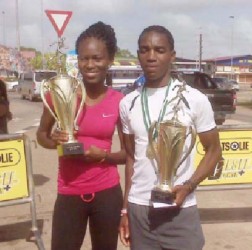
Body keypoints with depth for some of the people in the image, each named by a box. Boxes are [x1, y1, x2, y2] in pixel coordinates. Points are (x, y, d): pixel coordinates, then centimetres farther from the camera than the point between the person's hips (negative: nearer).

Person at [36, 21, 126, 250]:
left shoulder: (119, 101, -4)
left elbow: (128, 152, 4)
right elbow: (41, 134, 9)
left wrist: (103, 155, -15)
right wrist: (54, 141, -14)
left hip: (107, 192, 1)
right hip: (69, 193, 0)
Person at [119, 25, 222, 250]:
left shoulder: (195, 99, -6)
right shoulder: (128, 104, 3)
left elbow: (214, 151, 0)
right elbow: (131, 157, 10)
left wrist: (187, 187, -14)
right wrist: (125, 209, 9)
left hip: (181, 209, -2)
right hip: (138, 208, 3)